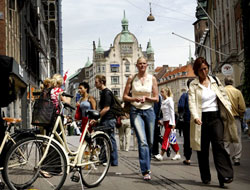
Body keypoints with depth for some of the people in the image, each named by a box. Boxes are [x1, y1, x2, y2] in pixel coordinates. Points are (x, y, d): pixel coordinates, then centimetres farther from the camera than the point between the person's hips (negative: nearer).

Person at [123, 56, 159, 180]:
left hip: (149, 111, 2)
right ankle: (146, 171, -16)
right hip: (136, 111, -2)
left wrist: (146, 98, -12)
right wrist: (135, 99, -13)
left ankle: (146, 166, 32)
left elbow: (156, 98, 6)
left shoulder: (152, 78, 6)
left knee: (150, 142, 9)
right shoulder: (131, 79, 4)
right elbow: (125, 97, 5)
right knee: (142, 141, -16)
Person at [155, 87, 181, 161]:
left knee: (166, 137, -11)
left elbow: (172, 112, -12)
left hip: (170, 120, -8)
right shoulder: (163, 101, 14)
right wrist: (162, 121, 14)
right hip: (165, 121, 8)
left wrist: (172, 123, -16)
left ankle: (161, 154, -16)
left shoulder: (169, 100, -8)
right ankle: (177, 154, 14)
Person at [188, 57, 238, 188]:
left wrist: (228, 112, 3)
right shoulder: (193, 85, 2)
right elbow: (191, 102, -10)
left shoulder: (215, 81, 12)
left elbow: (224, 96, 15)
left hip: (216, 117, 1)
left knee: (218, 144, -15)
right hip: (202, 119, -1)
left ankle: (225, 176, -18)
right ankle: (205, 177, 17)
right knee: (203, 149, 5)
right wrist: (195, 117, -26)